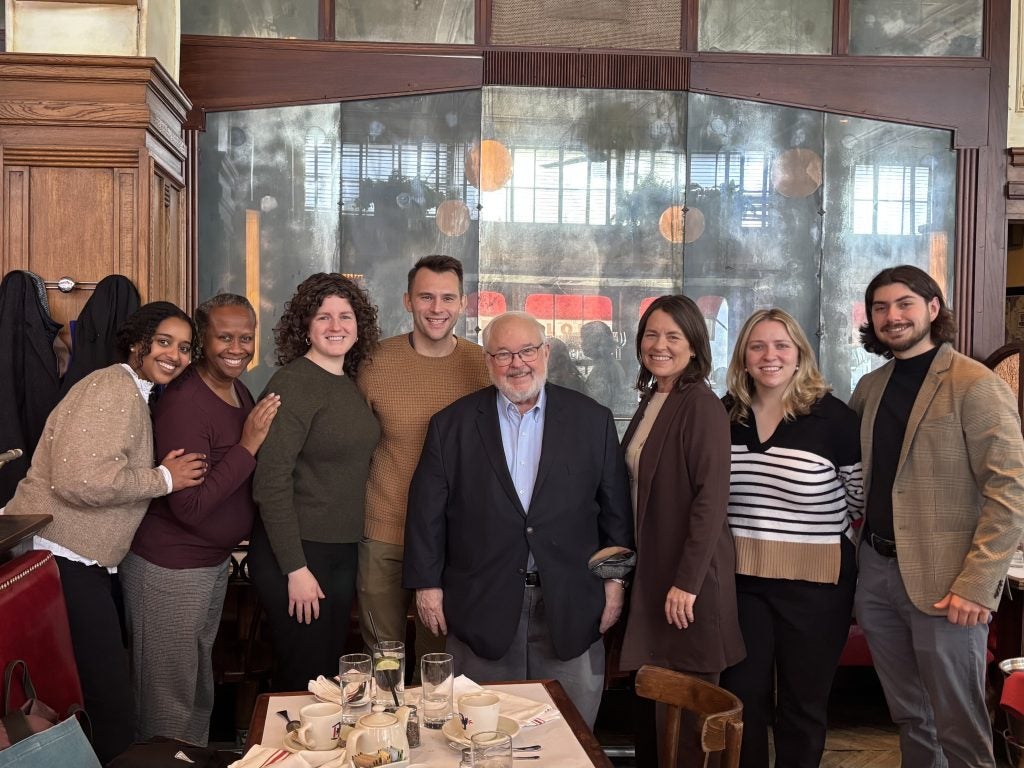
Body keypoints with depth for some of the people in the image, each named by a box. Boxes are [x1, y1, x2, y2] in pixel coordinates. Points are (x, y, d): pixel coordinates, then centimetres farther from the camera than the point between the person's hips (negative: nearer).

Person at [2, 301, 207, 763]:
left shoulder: (137, 395, 16)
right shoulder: (113, 388, -16)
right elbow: (81, 479, -28)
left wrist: (162, 473, 4)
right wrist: (165, 478, -17)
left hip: (90, 563, 10)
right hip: (59, 558, -10)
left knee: (107, 686, 18)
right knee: (108, 697, -7)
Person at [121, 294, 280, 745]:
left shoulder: (239, 392, 5)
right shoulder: (184, 402, -23)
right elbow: (189, 505, -27)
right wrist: (249, 445, -27)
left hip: (215, 562, 9)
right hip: (169, 569, -9)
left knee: (201, 690, 23)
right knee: (170, 700, 4)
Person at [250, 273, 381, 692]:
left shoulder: (349, 384, 9)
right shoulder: (293, 383, -15)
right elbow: (271, 481, -19)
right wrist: (296, 569, -19)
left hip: (343, 550, 8)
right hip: (295, 551, -7)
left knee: (330, 673, 17)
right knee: (303, 683, 3)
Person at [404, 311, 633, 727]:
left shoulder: (593, 420, 3)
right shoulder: (452, 424, 2)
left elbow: (615, 508, 6)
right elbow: (427, 509, 2)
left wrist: (615, 581, 4)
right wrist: (427, 583, -1)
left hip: (571, 608, 1)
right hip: (482, 609, 0)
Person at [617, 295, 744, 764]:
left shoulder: (701, 405, -14)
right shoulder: (650, 401, 11)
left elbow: (711, 498, -19)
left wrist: (687, 581, -20)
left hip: (688, 575, -7)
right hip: (651, 568, 7)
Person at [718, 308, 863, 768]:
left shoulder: (833, 418, -10)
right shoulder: (724, 415, 1)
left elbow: (864, 501, 0)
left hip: (815, 584, -3)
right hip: (741, 580, 3)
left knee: (804, 703, 13)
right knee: (742, 697, 12)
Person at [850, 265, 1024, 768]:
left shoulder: (976, 386, -9)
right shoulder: (870, 387, 11)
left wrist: (977, 585, -19)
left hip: (943, 581, -6)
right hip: (877, 572, 6)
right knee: (909, 718, 17)